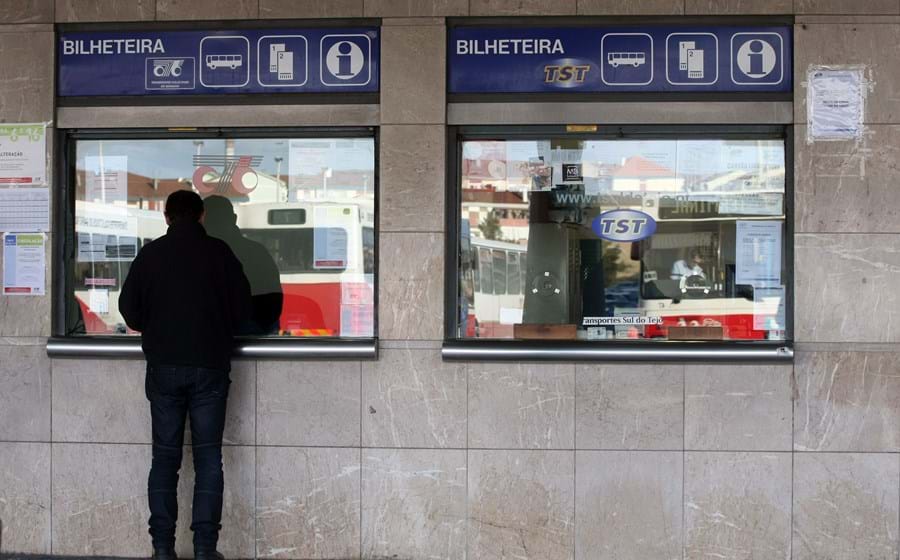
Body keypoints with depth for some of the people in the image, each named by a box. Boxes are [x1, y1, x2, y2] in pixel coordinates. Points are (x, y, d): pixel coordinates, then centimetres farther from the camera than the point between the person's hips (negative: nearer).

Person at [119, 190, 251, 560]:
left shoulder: (150, 254, 0)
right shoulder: (219, 252, -1)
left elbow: (129, 307, 4)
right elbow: (243, 306, 2)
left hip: (164, 366, 1)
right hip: (210, 366, -1)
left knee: (165, 456, 7)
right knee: (208, 456, 3)